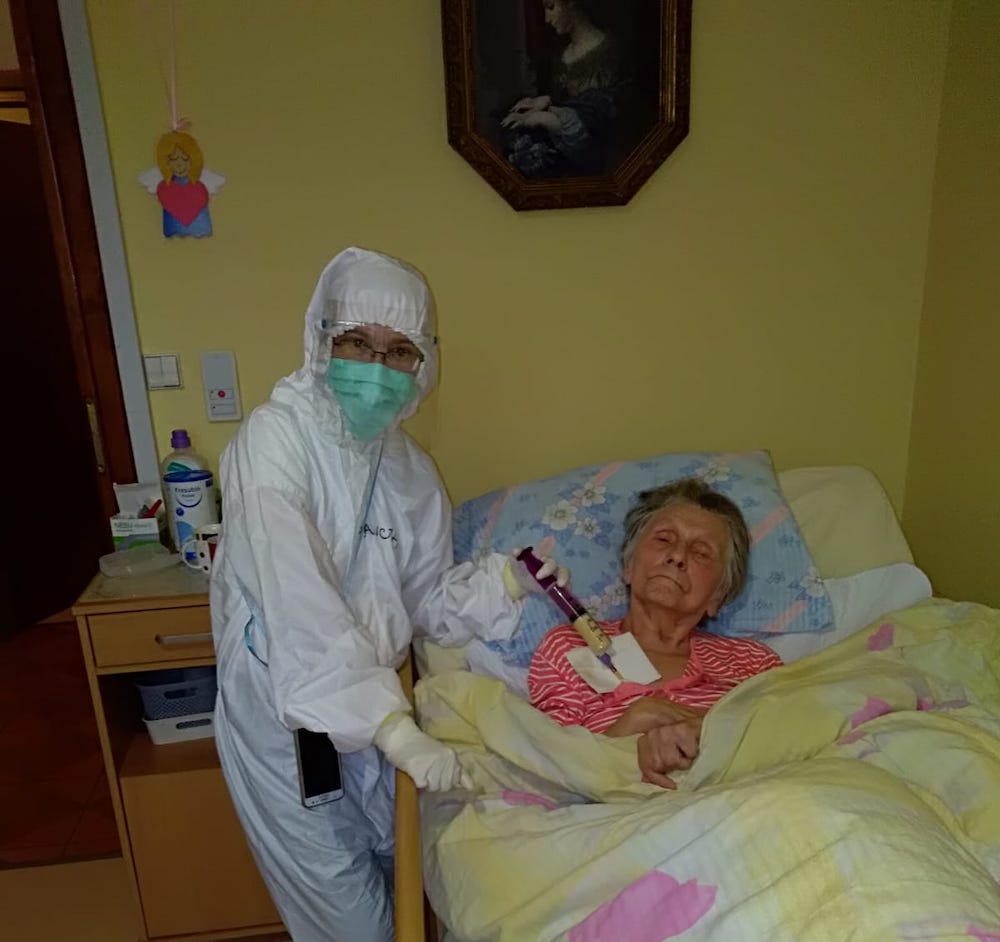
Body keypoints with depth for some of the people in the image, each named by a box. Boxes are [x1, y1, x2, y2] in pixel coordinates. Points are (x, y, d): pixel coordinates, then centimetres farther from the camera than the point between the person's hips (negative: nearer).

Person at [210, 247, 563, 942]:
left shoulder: (411, 469, 0)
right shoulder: (275, 438, -18)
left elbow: (426, 600, 4)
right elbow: (298, 602, -29)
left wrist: (498, 583, -15)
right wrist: (391, 725, -35)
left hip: (376, 703, 5)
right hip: (283, 709, -5)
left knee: (397, 878, 20)